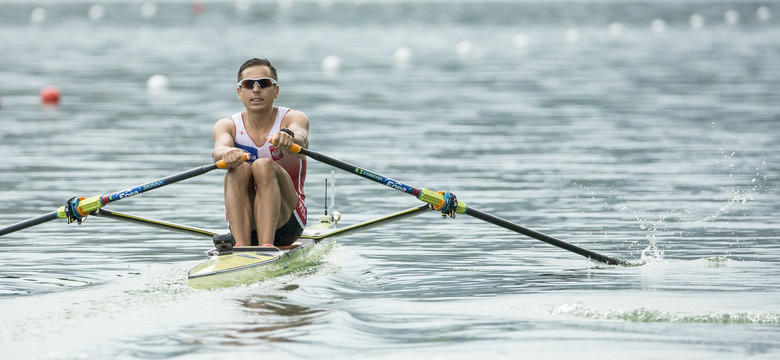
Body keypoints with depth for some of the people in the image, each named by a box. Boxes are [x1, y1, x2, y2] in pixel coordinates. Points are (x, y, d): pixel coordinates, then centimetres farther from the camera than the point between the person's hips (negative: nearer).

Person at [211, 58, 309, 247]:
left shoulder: (293, 118, -3)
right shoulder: (227, 125, 2)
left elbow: (300, 137, -27)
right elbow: (219, 148, -22)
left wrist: (288, 137, -53)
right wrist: (227, 153, -48)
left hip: (286, 221, -1)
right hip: (246, 223, 2)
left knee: (263, 166, -28)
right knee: (239, 169, -27)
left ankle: (266, 246, -47)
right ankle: (240, 246, -45)